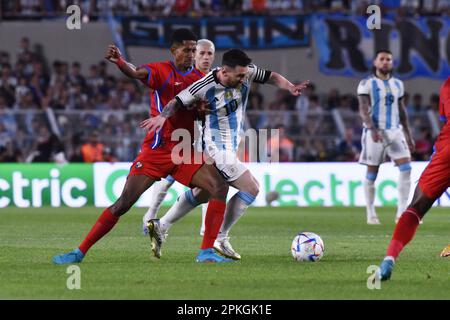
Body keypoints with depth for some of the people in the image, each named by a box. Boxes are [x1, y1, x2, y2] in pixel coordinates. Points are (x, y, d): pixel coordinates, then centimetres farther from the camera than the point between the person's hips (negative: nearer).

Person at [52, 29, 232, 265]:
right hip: (157, 148, -4)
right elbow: (137, 73, -26)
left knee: (220, 188, -15)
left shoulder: (201, 79, 10)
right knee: (123, 203, -8)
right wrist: (120, 62, -49)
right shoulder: (161, 71, -4)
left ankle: (206, 252, -10)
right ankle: (80, 252, 1)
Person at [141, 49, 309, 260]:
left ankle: (161, 227, 30)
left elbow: (271, 77, 4)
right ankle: (220, 238, 1)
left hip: (231, 146, 8)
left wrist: (290, 87, -14)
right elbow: (178, 101, -11)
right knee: (251, 189, -9)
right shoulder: (204, 87, -22)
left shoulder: (246, 72, -7)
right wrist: (163, 116, -29)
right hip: (218, 149, -8)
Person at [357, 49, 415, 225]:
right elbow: (363, 109, -12)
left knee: (406, 168, -10)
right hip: (375, 132, -4)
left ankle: (402, 212, -9)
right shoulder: (367, 84, -3)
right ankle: (370, 213, 11)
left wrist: (408, 135, 17)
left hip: (395, 131, 4)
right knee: (372, 172, 0)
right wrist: (372, 128, -27)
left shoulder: (397, 84, 13)